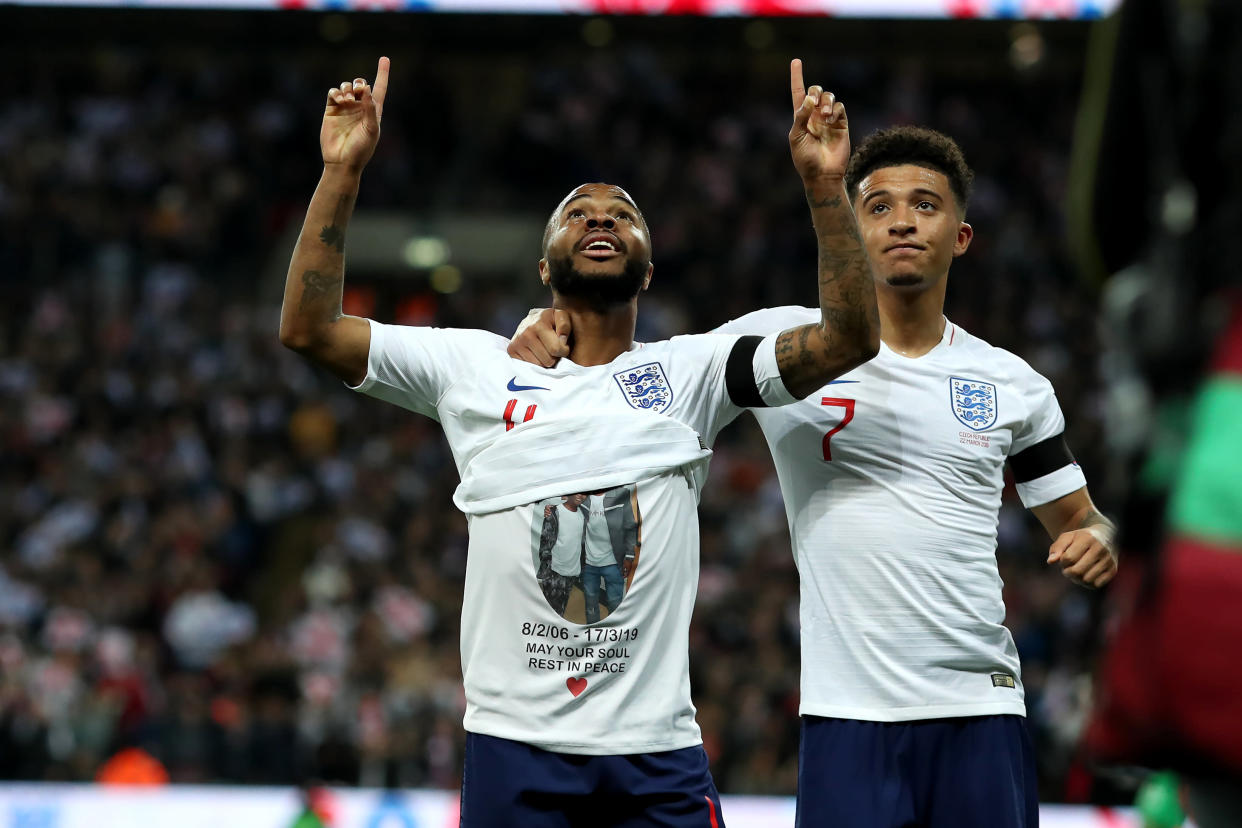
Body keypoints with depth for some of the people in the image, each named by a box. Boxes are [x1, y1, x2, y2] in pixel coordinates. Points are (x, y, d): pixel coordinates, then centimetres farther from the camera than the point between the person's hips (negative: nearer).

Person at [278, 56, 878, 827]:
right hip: (515, 742, 0)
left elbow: (849, 338, -1)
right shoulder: (476, 367, 9)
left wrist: (825, 182, -11)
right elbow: (309, 327, 3)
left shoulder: (691, 371, 9)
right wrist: (344, 171, -5)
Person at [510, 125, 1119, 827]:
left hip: (982, 714, 2)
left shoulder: (1015, 385, 11)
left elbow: (1078, 519, 21)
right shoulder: (784, 342, 3)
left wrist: (1095, 542, -3)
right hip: (849, 717, -2)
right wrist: (553, 337, -12)